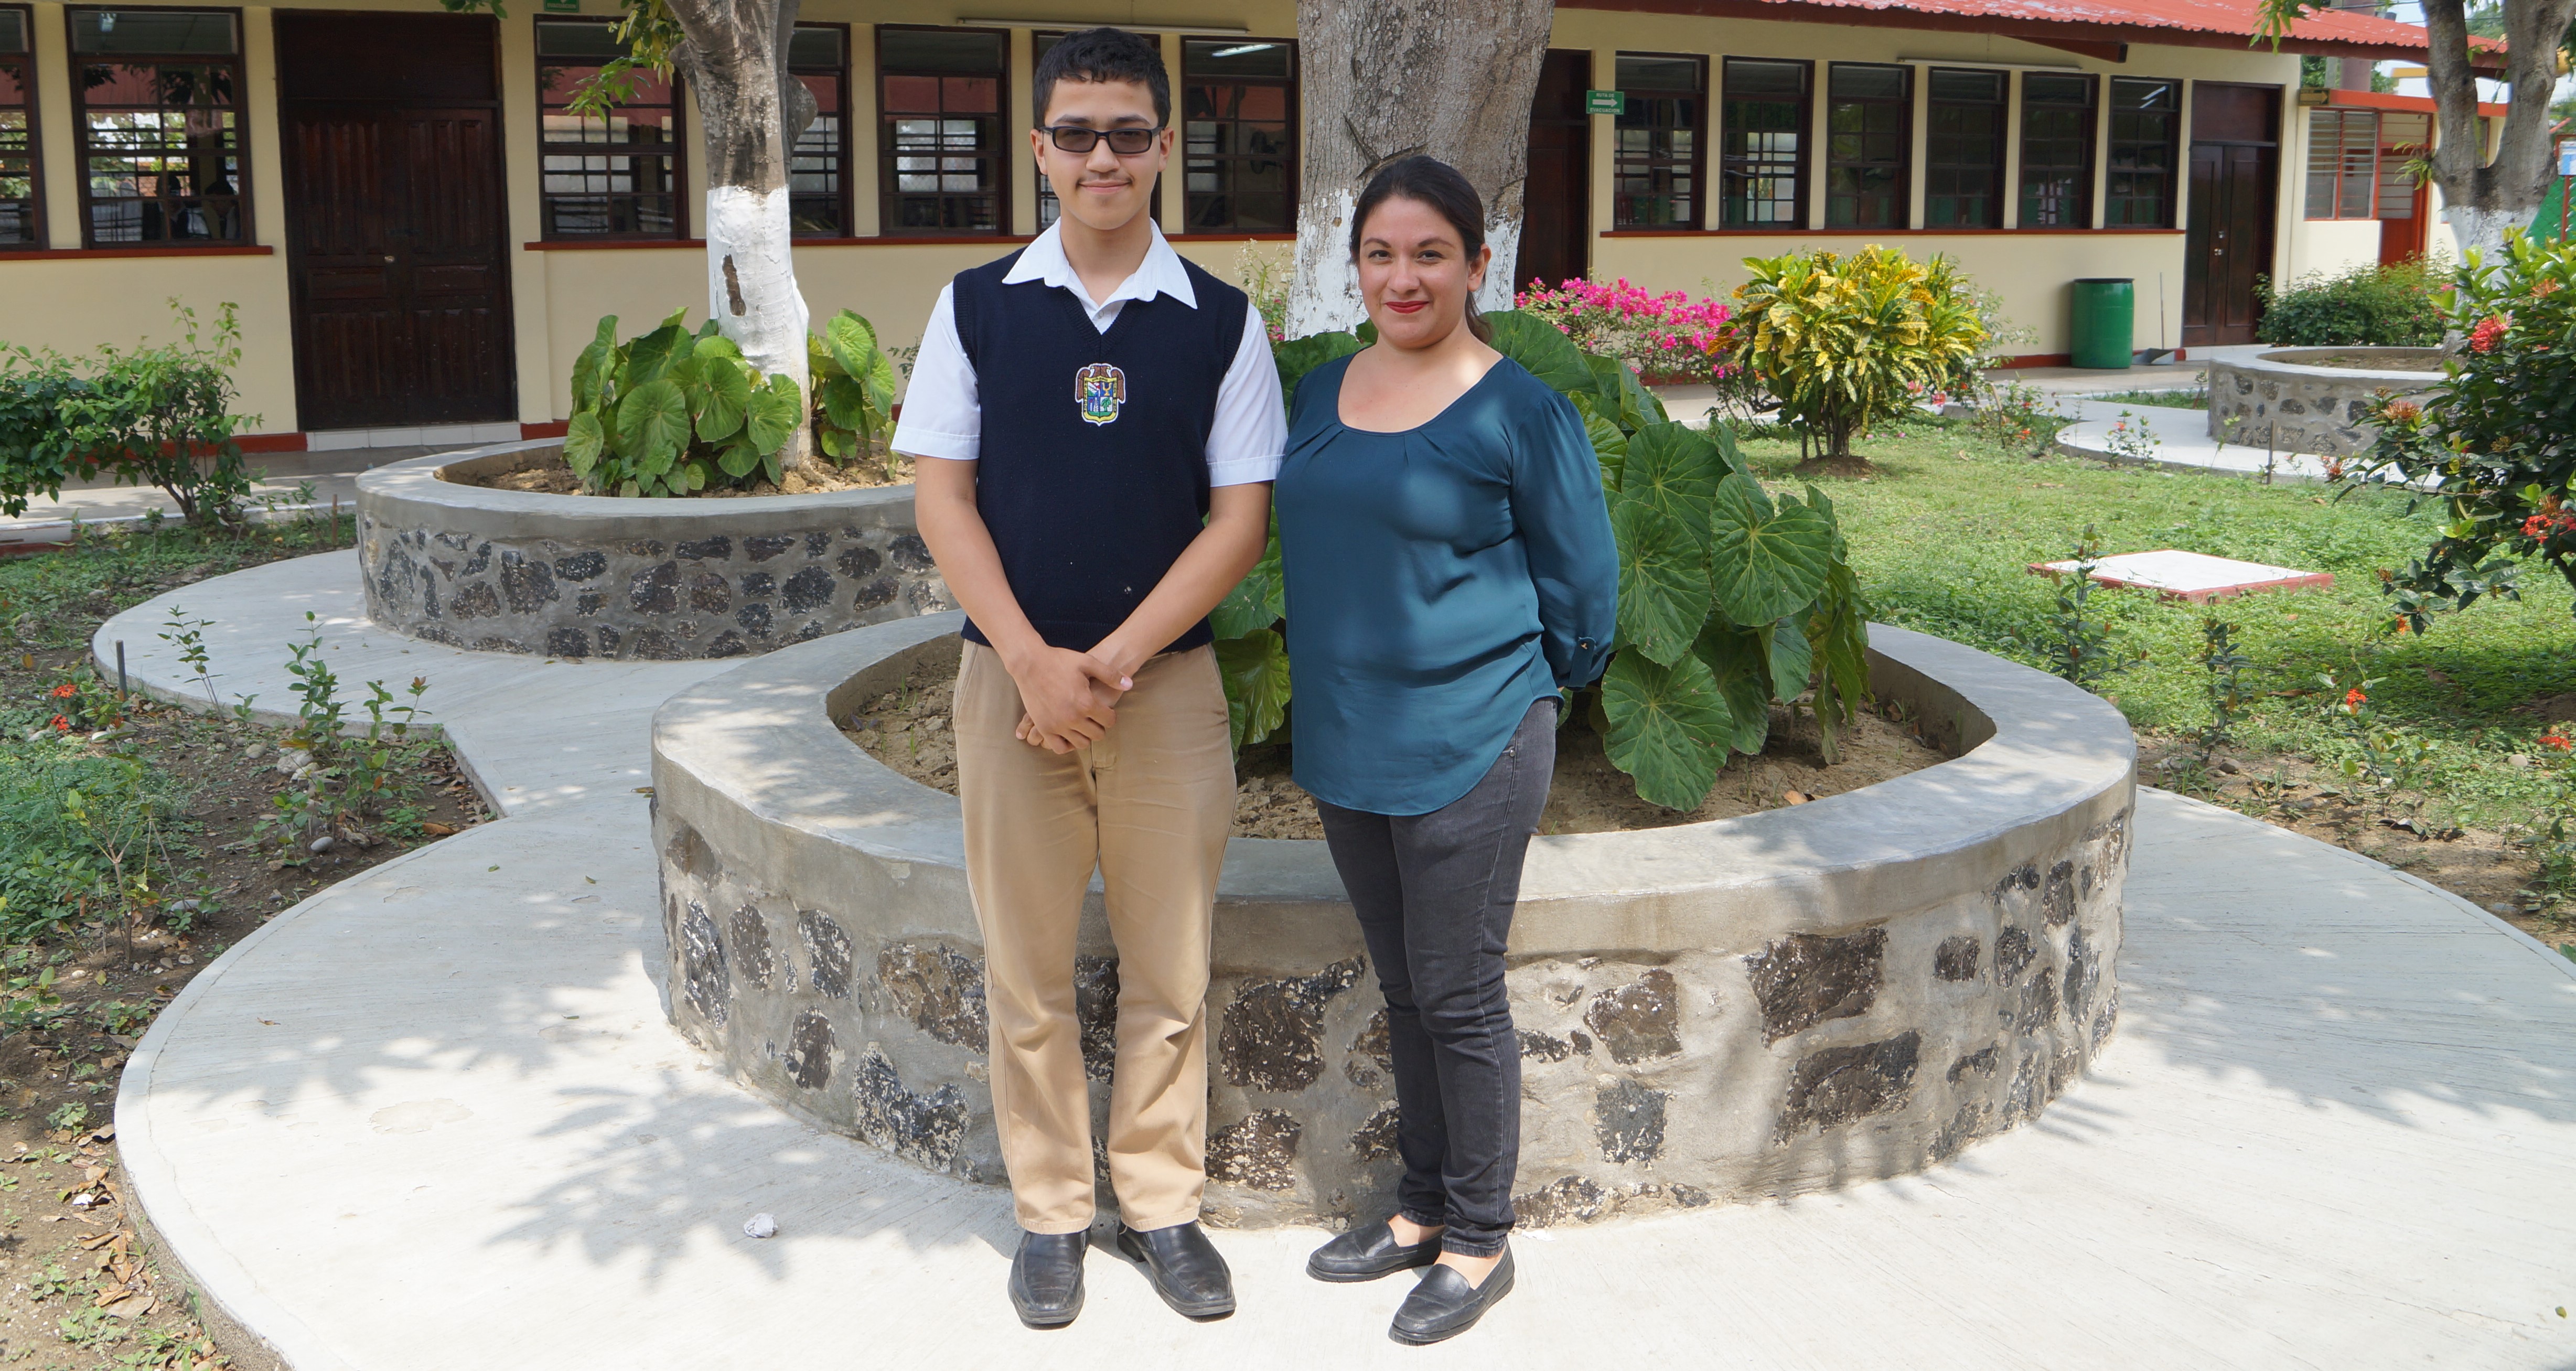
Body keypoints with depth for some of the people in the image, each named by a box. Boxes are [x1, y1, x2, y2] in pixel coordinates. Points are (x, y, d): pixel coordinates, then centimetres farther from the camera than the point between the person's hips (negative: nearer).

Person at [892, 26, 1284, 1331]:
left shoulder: (1221, 322, 1)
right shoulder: (977, 307, 2)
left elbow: (1241, 518, -3)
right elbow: (943, 499, 0)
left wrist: (1111, 663, -12)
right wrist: (1033, 663, -13)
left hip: (1167, 682, 0)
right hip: (1011, 676, 0)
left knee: (1169, 969, 7)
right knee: (1026, 968, 8)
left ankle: (1158, 1203, 24)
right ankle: (1049, 1211, 23)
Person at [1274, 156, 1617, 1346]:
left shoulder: (1520, 412, -10)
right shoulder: (1325, 392, 7)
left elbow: (1582, 590, -3)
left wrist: (1512, 689, 7)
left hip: (1468, 747, -6)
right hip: (1345, 745, 6)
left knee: (1458, 995, 2)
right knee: (1401, 988, 16)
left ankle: (1480, 1240, 18)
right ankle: (1422, 1207, 31)